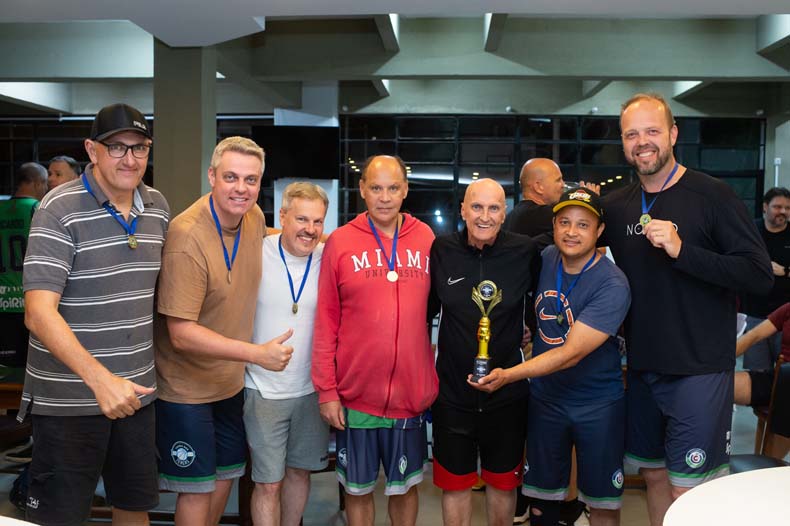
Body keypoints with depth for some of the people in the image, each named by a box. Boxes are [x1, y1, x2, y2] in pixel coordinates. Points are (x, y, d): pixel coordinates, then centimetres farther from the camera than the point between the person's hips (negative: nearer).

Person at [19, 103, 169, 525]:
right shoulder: (60, 210, -14)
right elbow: (38, 313, -22)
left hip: (136, 391, 6)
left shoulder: (157, 207, 5)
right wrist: (99, 379, -32)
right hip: (68, 398, -5)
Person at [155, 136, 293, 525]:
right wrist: (257, 353, -30)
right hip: (186, 387, -7)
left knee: (226, 475, 21)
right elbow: (181, 333, -28)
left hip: (231, 380, 7)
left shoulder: (254, 217, -5)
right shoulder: (187, 235, -27)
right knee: (197, 489, 4)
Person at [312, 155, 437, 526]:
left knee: (405, 486, 17)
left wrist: (432, 383, 3)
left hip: (412, 394, 1)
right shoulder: (340, 242, -5)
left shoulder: (426, 239, 0)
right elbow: (326, 321, -4)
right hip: (355, 396, -1)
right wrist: (327, 391, -5)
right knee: (358, 489, 15)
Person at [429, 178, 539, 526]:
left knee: (503, 482, 18)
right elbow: (426, 309, 6)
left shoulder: (525, 252, -8)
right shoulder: (441, 251, -6)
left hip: (508, 393, 0)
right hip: (452, 392, 0)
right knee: (455, 484, 14)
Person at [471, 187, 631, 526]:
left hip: (598, 404, -4)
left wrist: (508, 375, -32)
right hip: (545, 397, 4)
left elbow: (571, 353, -26)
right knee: (542, 494, 14)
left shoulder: (612, 285, -20)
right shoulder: (544, 259, -4)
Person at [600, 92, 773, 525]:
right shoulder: (615, 205, 6)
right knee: (653, 475, 17)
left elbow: (761, 275, -15)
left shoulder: (713, 196, -9)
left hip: (700, 371, -5)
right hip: (642, 368, 5)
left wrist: (682, 250, -24)